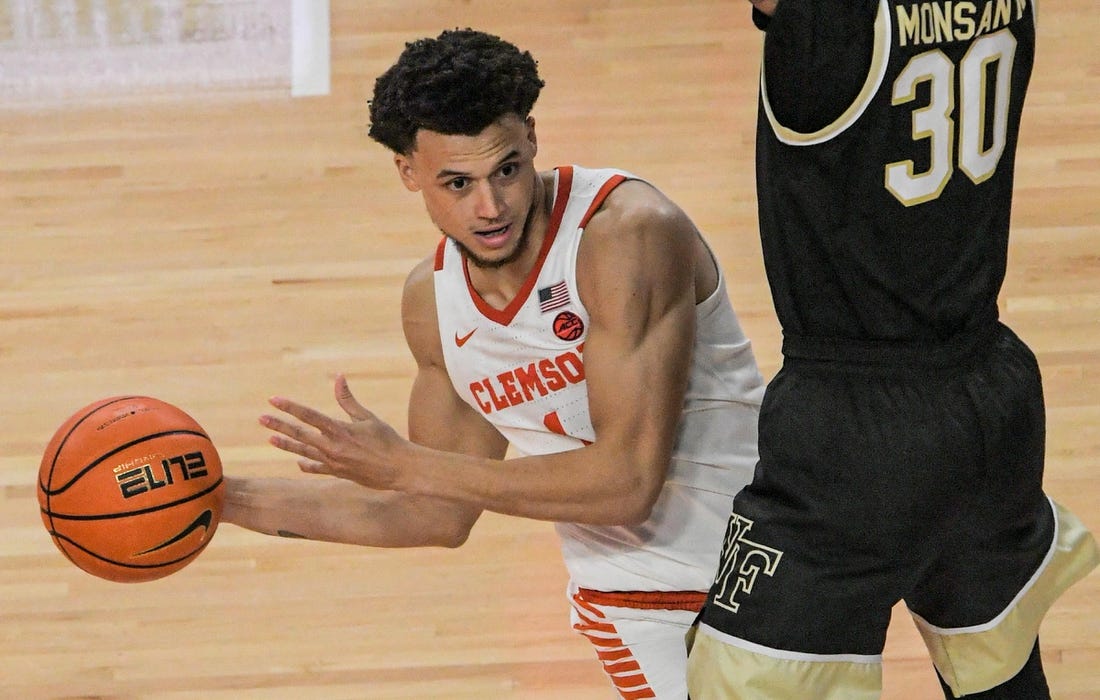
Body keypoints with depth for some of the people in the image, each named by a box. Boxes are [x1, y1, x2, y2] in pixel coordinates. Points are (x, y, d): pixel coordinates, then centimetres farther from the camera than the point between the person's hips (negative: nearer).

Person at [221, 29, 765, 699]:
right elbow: (442, 514, 11)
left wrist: (403, 465, -23)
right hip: (623, 590, 4)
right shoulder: (433, 299, -1)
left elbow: (625, 480, -27)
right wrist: (232, 499, 5)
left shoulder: (627, 231, -23)